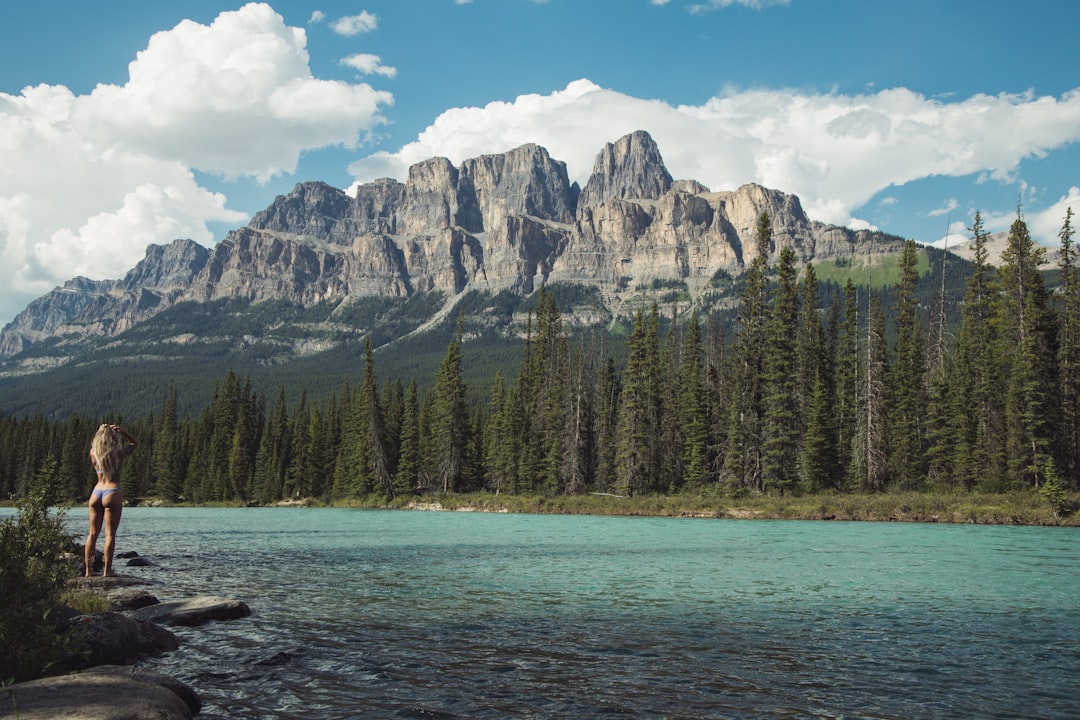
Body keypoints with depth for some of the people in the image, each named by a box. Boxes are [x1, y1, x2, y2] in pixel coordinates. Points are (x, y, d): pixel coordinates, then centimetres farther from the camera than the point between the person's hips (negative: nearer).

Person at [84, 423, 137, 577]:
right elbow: (133, 443, 15)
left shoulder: (93, 453, 3)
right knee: (110, 534, -3)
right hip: (112, 493, -4)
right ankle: (107, 570, -4)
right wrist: (122, 431, 2)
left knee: (93, 533, 8)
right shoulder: (119, 453, -3)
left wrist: (101, 431, 18)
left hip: (96, 493, 4)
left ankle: (89, 570, 9)